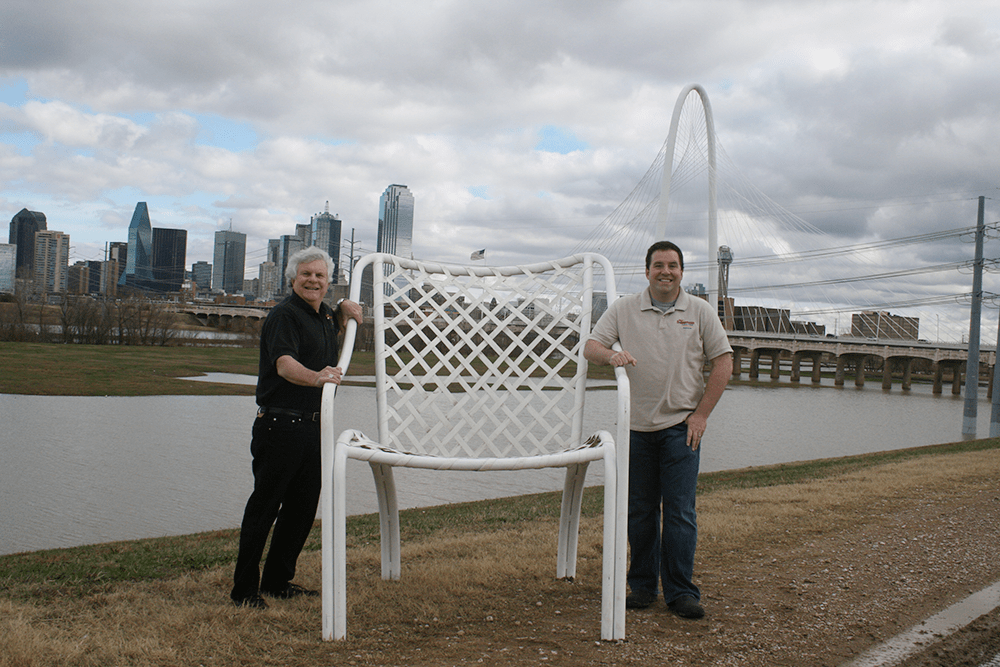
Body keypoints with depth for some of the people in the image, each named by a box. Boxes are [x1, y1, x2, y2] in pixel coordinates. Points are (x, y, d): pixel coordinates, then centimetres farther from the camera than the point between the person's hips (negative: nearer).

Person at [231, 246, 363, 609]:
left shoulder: (323, 314, 14)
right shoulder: (285, 314, -13)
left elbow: (336, 326, 40)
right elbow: (285, 364, -30)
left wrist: (345, 309, 16)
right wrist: (315, 377, -50)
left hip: (312, 426, 9)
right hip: (279, 425, -9)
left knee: (303, 508, 14)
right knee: (264, 507, -3)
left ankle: (278, 581, 26)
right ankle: (244, 589, 7)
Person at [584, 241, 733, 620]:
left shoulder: (700, 312, 5)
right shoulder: (624, 310, 6)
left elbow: (723, 362, 4)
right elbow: (590, 348, 1)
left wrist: (701, 414, -3)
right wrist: (611, 355, -23)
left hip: (681, 426, -1)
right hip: (637, 427, 2)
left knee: (680, 512, -4)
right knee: (640, 510, 7)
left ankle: (681, 592, 5)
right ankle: (642, 585, 19)